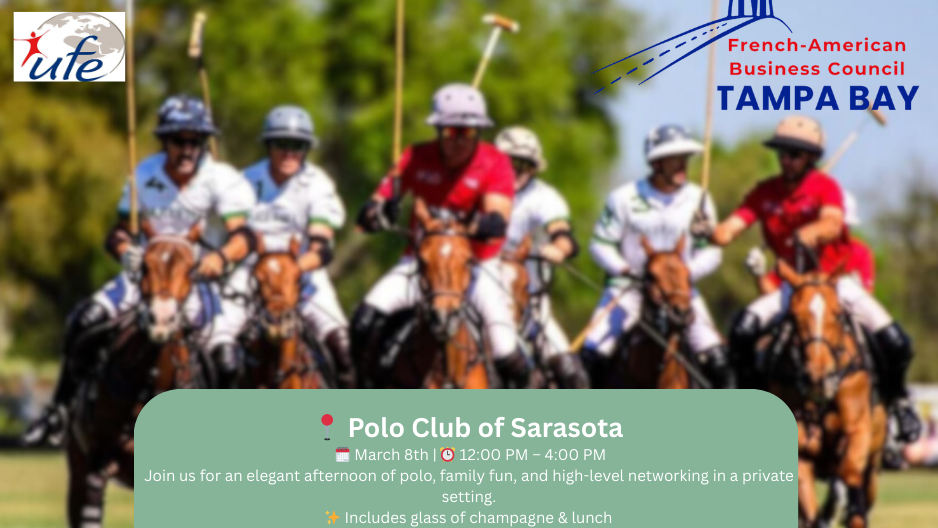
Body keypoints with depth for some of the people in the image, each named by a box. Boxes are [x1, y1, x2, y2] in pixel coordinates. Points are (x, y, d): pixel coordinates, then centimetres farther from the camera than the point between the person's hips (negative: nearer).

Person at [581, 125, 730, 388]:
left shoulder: (698, 200, 3)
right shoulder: (625, 198, -3)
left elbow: (711, 252, 4)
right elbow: (600, 245, 0)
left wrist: (688, 272, -15)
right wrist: (623, 269, -18)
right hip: (629, 286, -1)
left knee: (715, 357, -15)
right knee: (592, 353, -18)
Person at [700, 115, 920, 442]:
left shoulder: (825, 187, -13)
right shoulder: (766, 193, -3)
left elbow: (832, 225, -34)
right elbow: (730, 229, -12)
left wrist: (809, 233, -56)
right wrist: (710, 232, -36)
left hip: (837, 279, -2)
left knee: (895, 343, -16)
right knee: (742, 331, -23)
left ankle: (896, 397, 17)